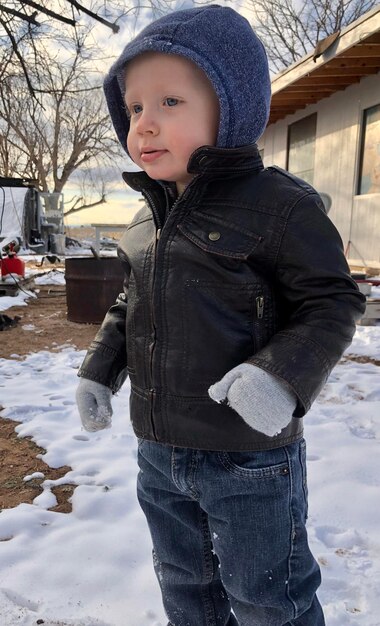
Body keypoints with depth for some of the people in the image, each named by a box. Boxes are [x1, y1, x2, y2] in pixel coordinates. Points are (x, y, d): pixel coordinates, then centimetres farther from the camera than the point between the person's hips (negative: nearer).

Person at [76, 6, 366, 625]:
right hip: (159, 450, 7)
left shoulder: (277, 204, -16)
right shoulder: (148, 219, 6)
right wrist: (100, 369, 9)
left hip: (249, 456, -6)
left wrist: (283, 373, -30)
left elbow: (332, 302, -15)